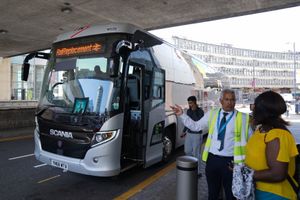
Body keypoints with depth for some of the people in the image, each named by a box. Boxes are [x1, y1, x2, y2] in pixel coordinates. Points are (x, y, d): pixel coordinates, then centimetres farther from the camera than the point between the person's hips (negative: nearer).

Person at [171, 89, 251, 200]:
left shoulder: (243, 118, -4)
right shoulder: (211, 114, 4)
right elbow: (195, 126, 8)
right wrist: (182, 114, 4)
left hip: (230, 162, -2)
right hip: (212, 159, 3)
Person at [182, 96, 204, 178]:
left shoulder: (200, 111, -12)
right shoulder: (188, 111, 8)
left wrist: (194, 111, -26)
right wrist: (184, 131, 18)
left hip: (197, 135, -7)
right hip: (189, 134, 7)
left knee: (196, 153, -1)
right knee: (187, 151, 15)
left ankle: (197, 172, 10)